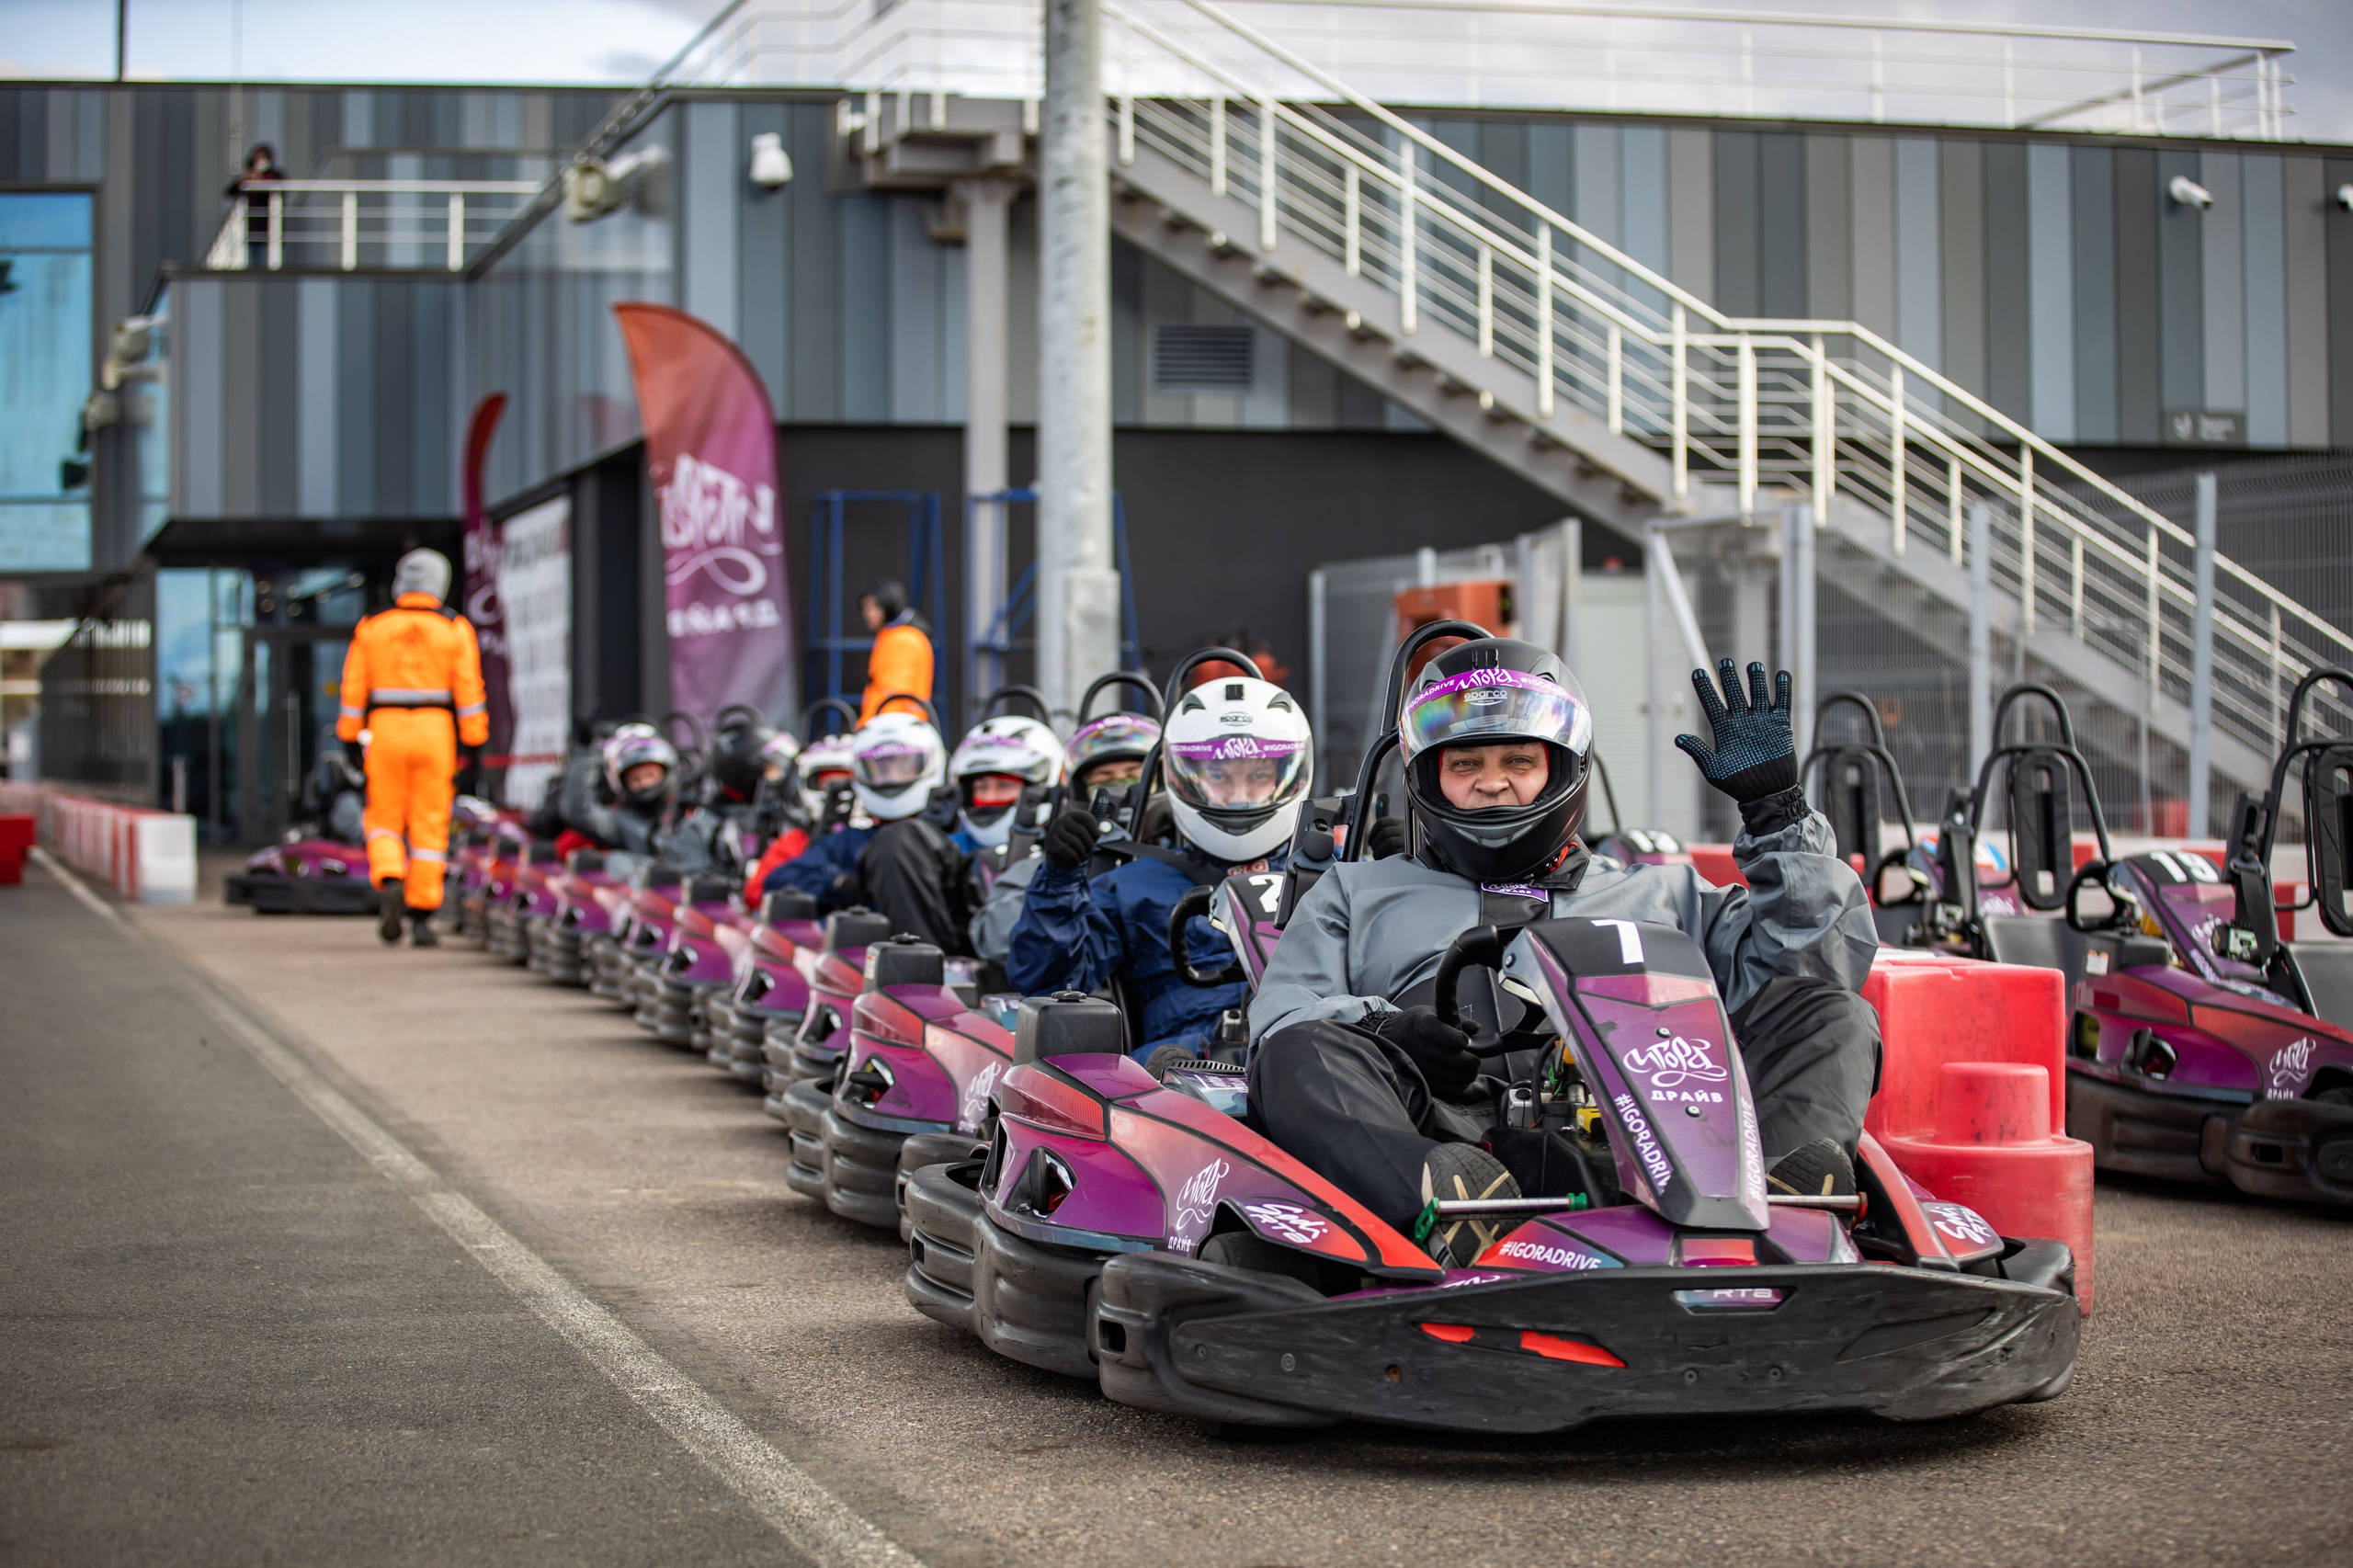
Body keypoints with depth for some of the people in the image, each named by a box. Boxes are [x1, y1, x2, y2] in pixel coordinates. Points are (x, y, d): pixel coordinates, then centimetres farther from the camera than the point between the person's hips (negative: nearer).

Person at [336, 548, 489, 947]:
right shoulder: (454, 629, 1)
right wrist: (474, 743, 0)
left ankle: (390, 884, -17)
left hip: (386, 733, 1)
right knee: (430, 827, 4)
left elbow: (354, 688, 5)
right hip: (435, 732, -1)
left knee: (384, 820, 10)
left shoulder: (371, 627, 5)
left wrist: (350, 740, 11)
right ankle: (421, 915, 2)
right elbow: (469, 689, -3)